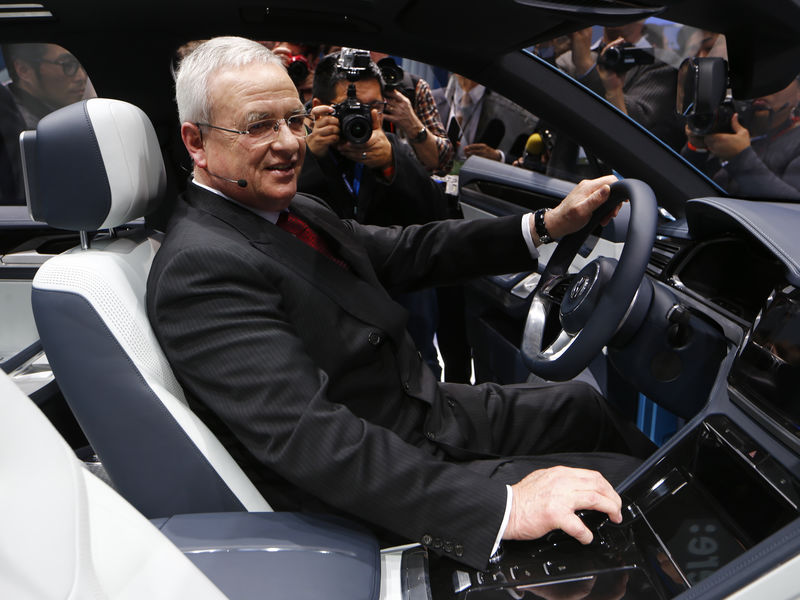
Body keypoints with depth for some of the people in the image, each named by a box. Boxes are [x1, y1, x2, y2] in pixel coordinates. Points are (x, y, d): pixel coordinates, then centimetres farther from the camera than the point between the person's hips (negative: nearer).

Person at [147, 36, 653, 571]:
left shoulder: (291, 211, 4)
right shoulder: (200, 268, -25)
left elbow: (405, 252, 10)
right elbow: (308, 437, -34)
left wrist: (547, 225, 2)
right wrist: (500, 505, -37)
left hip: (430, 410, 9)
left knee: (581, 404, 22)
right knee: (620, 488, -4)